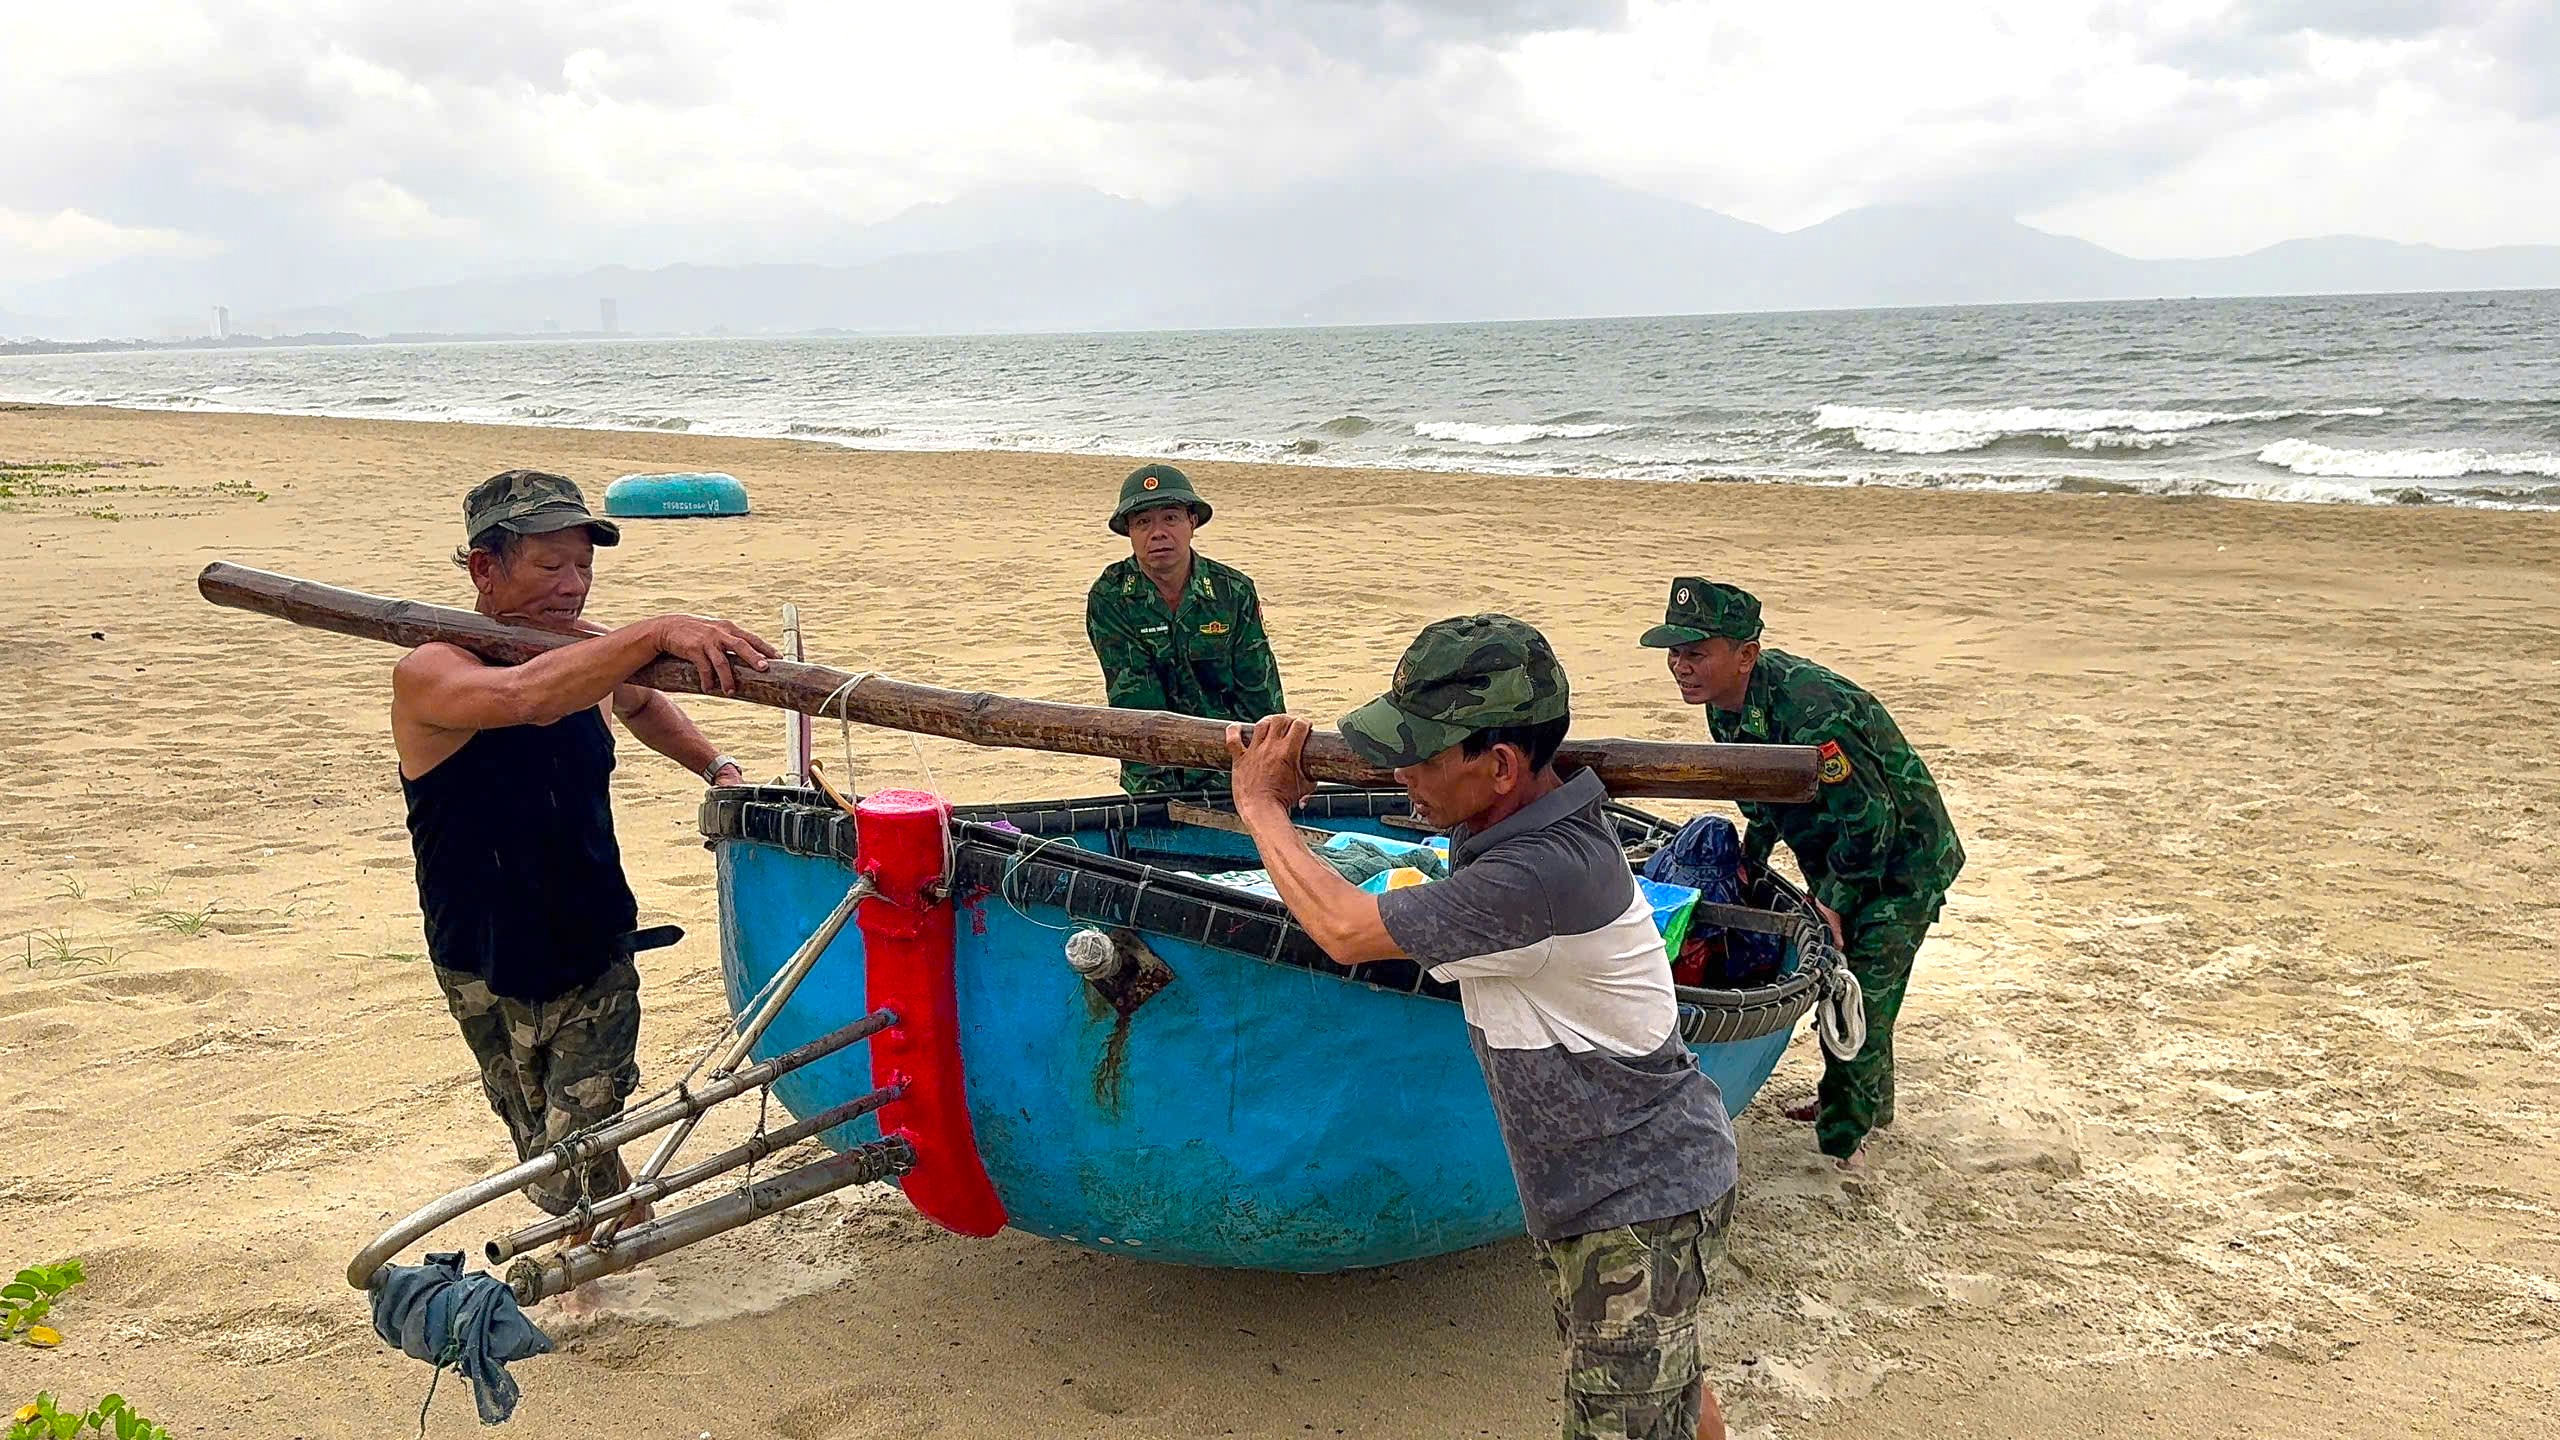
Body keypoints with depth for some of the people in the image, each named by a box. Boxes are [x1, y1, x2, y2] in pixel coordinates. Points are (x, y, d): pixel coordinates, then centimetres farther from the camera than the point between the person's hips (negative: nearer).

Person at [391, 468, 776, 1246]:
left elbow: (641, 704, 22)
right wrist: (659, 632, -53)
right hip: (491, 977, -2)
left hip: (599, 956, 2)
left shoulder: (588, 656, -4)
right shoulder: (428, 675, -20)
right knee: (548, 1158, 13)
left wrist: (715, 765, 7)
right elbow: (526, 696, -44)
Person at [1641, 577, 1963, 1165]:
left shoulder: (1811, 716, -37)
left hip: (1902, 860, -9)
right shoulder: (1728, 703, -9)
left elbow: (1870, 819, -31)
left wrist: (1833, 903, -23)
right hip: (1840, 857, 9)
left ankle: (1840, 1142, 9)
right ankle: (1869, 1101, 41)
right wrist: (1749, 862, 8)